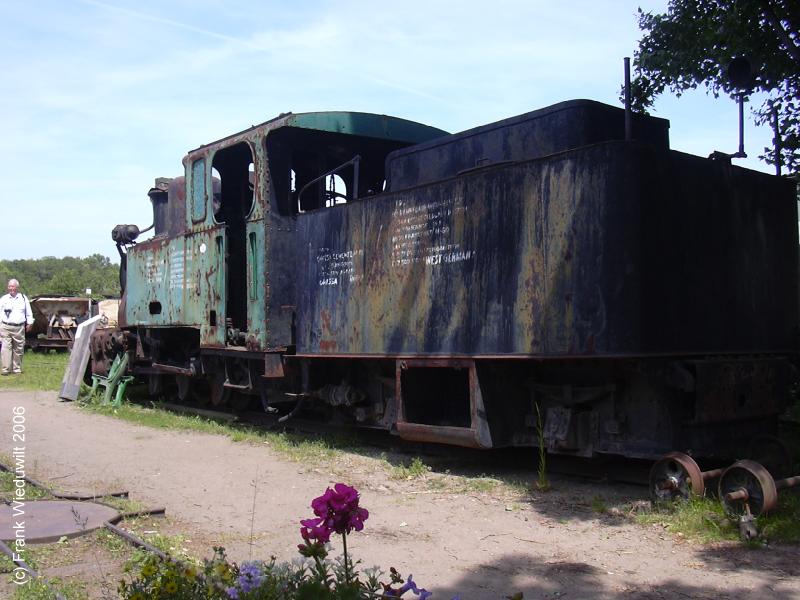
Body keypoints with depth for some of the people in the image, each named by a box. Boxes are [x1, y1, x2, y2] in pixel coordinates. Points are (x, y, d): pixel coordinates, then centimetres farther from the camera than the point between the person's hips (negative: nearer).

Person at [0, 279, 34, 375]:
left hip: (19, 328, 1)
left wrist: (29, 323, 7)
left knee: (18, 349, 5)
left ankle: (17, 369, 15)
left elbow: (28, 312, 12)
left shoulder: (23, 298, 8)